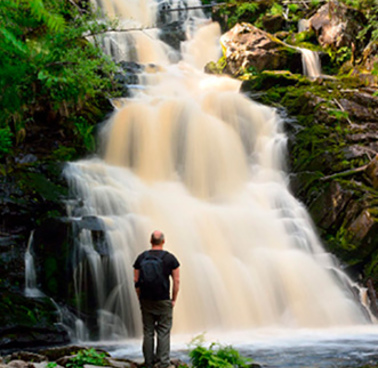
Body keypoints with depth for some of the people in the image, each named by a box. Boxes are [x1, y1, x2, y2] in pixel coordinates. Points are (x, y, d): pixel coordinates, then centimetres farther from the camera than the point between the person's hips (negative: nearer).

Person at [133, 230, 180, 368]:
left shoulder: (141, 257, 1)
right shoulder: (170, 258, -6)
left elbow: (136, 280, 2)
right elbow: (176, 281, -6)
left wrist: (140, 298, 12)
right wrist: (173, 299, 4)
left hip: (146, 300, 3)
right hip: (163, 300, -3)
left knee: (148, 332, 10)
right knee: (164, 332, 2)